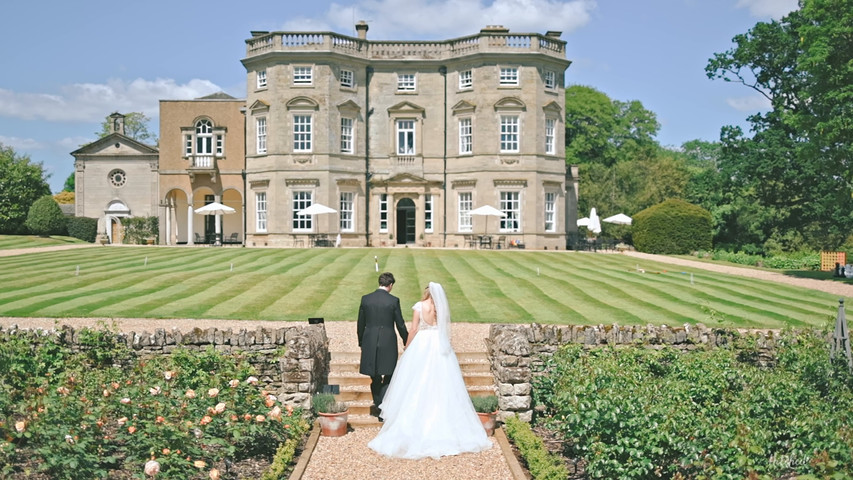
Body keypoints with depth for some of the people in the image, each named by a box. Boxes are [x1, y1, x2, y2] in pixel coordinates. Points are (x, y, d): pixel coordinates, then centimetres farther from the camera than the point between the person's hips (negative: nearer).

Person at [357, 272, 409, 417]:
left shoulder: (365, 299, 0)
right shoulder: (393, 301, -8)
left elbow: (360, 324, 6)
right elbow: (400, 324, -3)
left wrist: (361, 342, 18)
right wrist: (406, 341, 12)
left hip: (370, 342, 3)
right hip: (388, 343, -3)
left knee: (375, 377, 17)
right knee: (388, 377, 5)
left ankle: (378, 405, 27)